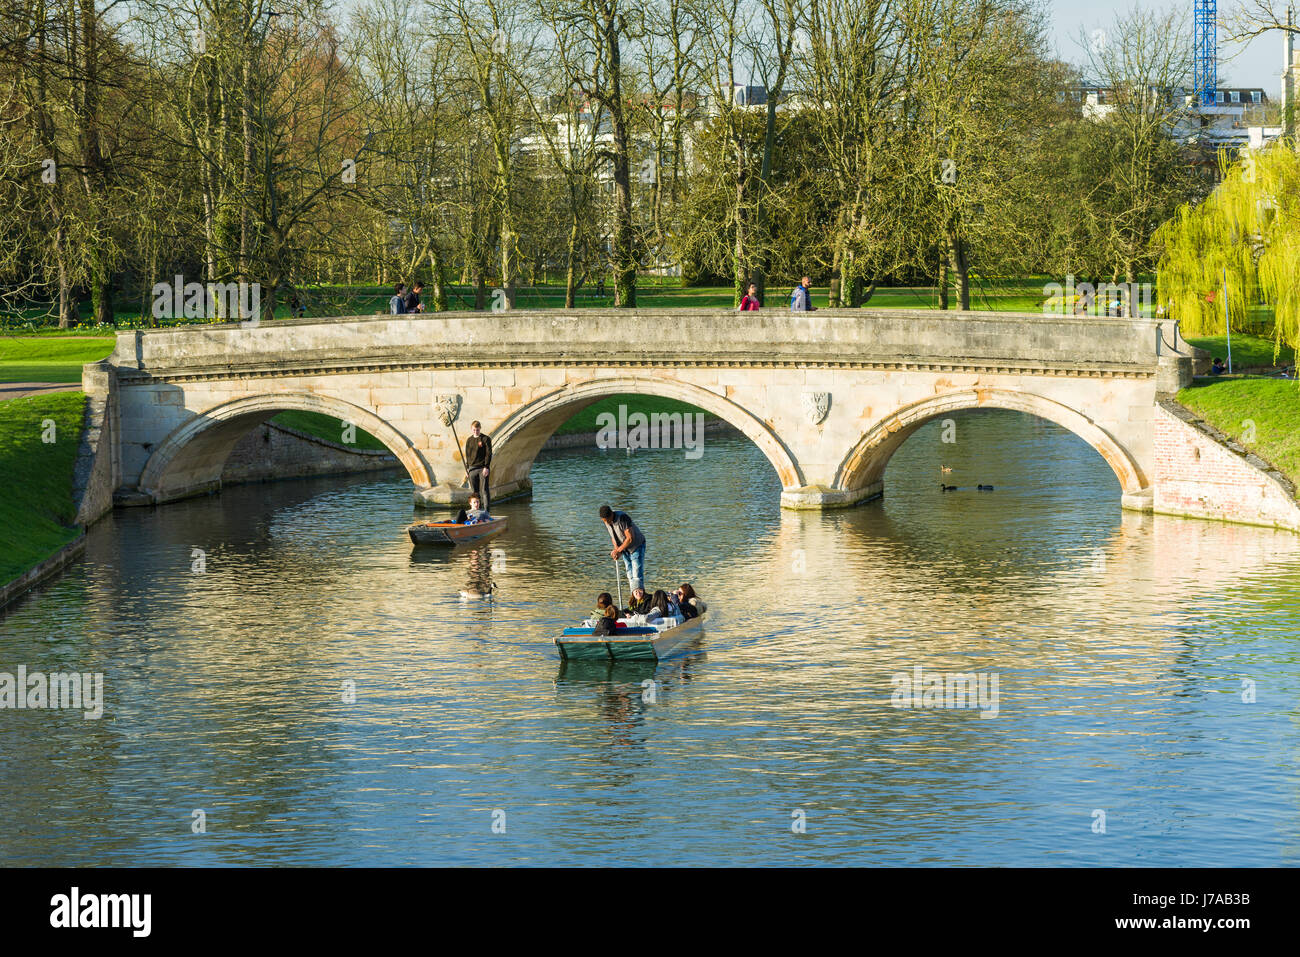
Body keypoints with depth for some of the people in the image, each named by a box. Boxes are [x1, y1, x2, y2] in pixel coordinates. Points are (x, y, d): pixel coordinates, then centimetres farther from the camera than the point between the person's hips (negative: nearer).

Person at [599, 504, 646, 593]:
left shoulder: (623, 518, -29)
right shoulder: (606, 521, -6)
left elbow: (630, 538, -28)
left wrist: (618, 550, -19)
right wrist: (616, 549, -7)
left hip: (637, 547, -7)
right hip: (625, 550, 7)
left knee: (637, 575, -13)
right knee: (630, 575, 6)